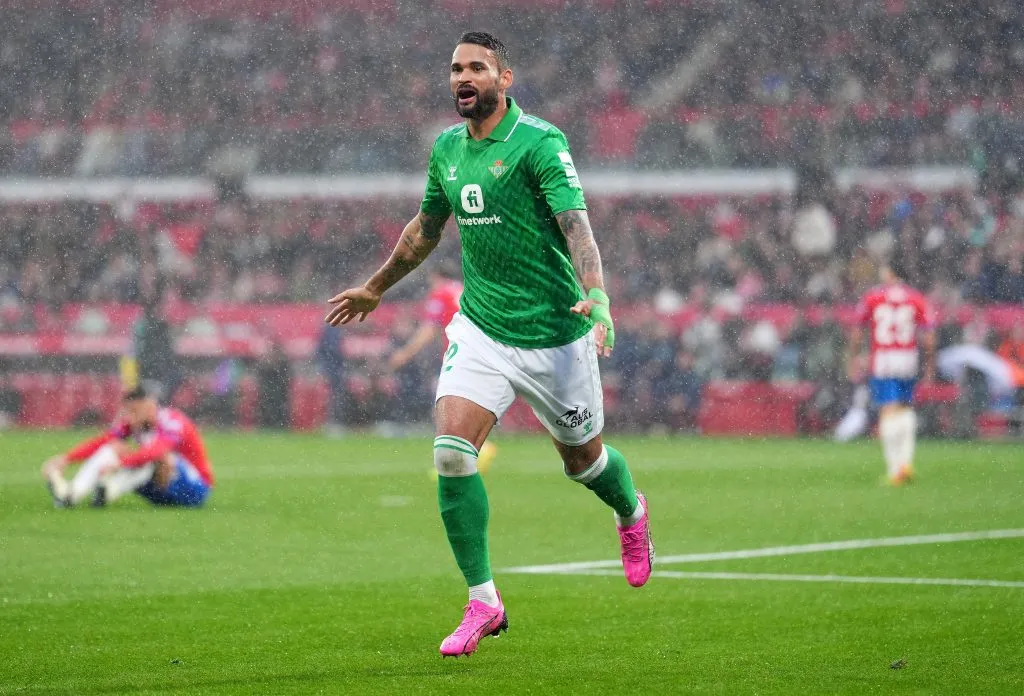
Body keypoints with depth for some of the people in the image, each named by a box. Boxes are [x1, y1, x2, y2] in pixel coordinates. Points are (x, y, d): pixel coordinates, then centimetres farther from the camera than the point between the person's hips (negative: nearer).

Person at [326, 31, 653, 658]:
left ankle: (632, 513, 49)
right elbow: (426, 228, 23)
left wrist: (596, 296, -41)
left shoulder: (539, 143, -14)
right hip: (480, 328, 4)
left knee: (582, 459, 12)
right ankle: (483, 603, -6)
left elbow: (576, 225, -24)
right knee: (452, 450, -14)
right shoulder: (447, 149, 6)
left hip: (553, 333, -4)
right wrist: (375, 288, 34)